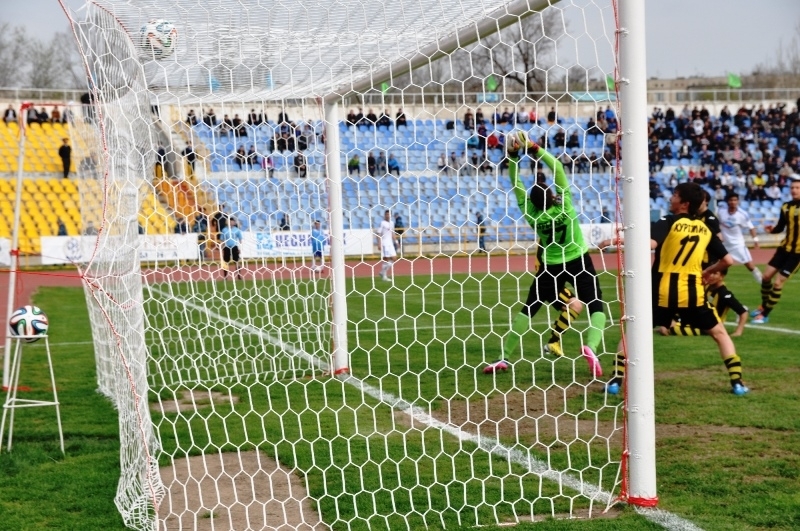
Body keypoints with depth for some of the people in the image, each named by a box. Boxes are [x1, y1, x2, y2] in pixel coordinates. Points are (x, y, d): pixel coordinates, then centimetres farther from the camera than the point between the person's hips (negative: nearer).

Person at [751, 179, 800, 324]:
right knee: (766, 276, 6)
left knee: (778, 283, -7)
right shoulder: (786, 207, 2)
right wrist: (772, 229, -10)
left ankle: (765, 314, 6)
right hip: (784, 248, 5)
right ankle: (764, 306, 29)